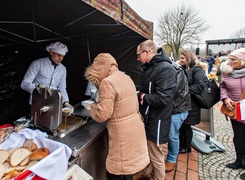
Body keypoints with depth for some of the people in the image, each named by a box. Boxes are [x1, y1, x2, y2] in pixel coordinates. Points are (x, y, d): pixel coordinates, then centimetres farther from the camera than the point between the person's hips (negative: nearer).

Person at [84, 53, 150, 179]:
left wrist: (92, 108, 1)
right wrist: (98, 105, 14)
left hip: (123, 134, -8)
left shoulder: (107, 82, -20)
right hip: (135, 129, 9)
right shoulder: (126, 77, 7)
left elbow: (103, 115, -20)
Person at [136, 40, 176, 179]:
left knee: (156, 159, 11)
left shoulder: (166, 69, -21)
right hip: (147, 119, 9)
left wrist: (141, 97, -17)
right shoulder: (150, 67, 10)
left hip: (156, 123, -9)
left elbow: (162, 98, -30)